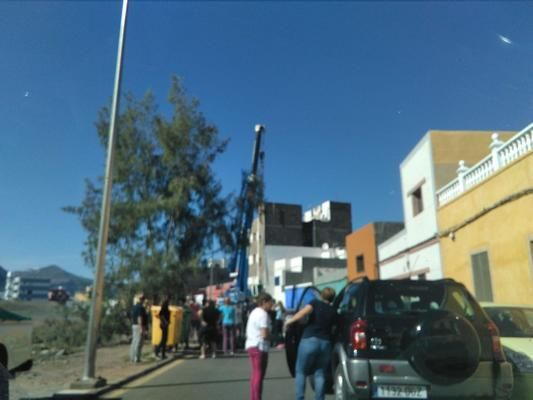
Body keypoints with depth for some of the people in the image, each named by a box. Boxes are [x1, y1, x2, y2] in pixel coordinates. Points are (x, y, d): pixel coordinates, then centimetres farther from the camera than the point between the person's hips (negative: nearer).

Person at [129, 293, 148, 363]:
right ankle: (136, 358, -5)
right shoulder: (140, 307, -16)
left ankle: (132, 357, 16)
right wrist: (142, 328, -22)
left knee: (134, 342, 12)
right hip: (139, 326, -10)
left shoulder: (134, 307, 13)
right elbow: (140, 318, -21)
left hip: (134, 325, 10)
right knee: (138, 343, -6)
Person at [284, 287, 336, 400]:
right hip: (326, 343, 3)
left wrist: (289, 321, -5)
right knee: (320, 374, 11)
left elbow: (303, 312, -14)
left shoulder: (316, 303, 3)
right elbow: (333, 327, 12)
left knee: (301, 371, 8)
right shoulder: (333, 311, 16)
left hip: (310, 340, -3)